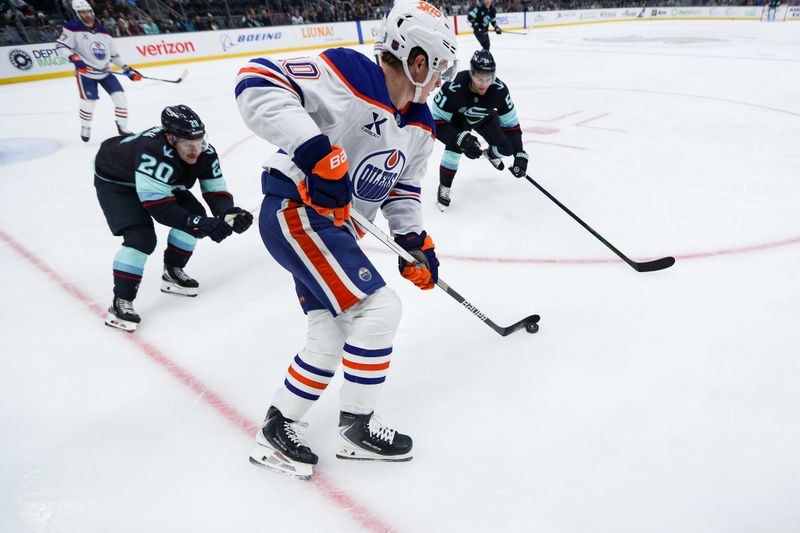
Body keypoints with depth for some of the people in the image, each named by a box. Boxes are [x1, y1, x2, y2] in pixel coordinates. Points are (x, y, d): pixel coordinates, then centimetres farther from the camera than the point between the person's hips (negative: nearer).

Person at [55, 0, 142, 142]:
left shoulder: (104, 32, 3)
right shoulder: (72, 28, -11)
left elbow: (113, 54, 12)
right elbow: (61, 46, -11)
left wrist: (127, 69, 7)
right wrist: (75, 58, -27)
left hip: (105, 71, 5)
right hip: (85, 72, -4)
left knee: (120, 97, -5)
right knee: (89, 101, -10)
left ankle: (123, 128, 10)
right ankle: (85, 128, 18)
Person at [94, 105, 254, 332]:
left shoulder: (205, 153, -22)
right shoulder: (153, 152, -42)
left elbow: (216, 190, -17)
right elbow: (159, 207, -41)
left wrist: (229, 213, -39)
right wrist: (202, 224, -48)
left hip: (162, 182, 7)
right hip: (114, 181, -7)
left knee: (194, 214, -5)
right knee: (141, 237, -23)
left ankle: (172, 272, 15)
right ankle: (120, 302, -12)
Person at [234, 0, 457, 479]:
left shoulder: (420, 125, 9)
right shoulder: (346, 74, -17)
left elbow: (403, 187, 18)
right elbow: (257, 82, -25)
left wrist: (417, 241, 6)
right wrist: (314, 148, -36)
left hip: (334, 225, 10)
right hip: (296, 211, -10)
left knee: (332, 337, 11)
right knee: (379, 309, -13)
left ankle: (277, 431, 26)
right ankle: (357, 429, 7)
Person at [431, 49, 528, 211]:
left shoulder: (499, 90, -33)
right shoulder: (454, 88, -42)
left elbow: (510, 123, -23)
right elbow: (437, 122, -37)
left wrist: (520, 154, -31)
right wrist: (460, 138, -52)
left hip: (485, 117, 3)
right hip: (457, 116, -3)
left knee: (506, 148, -4)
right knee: (455, 146, -28)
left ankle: (491, 153, 35)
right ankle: (444, 188, -7)